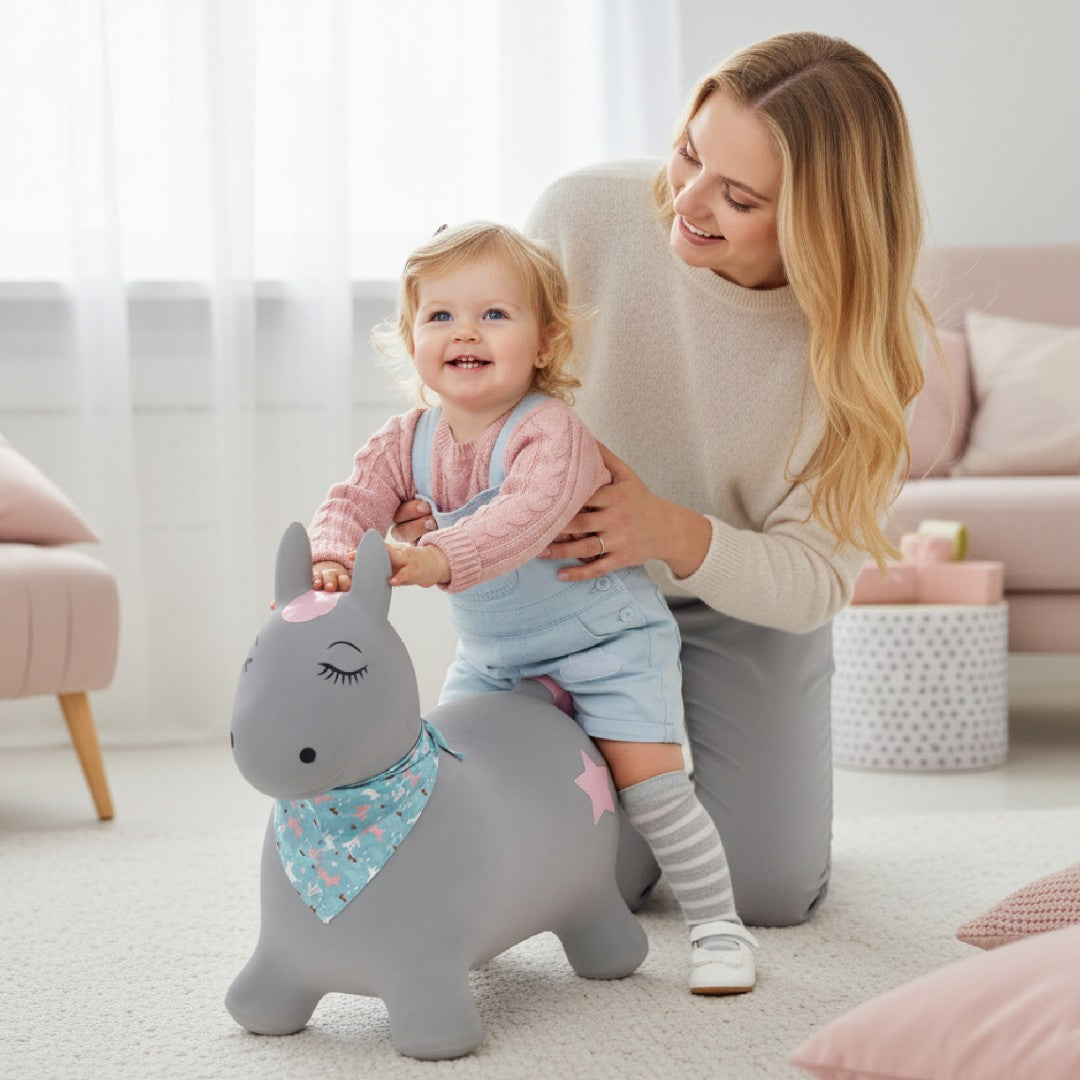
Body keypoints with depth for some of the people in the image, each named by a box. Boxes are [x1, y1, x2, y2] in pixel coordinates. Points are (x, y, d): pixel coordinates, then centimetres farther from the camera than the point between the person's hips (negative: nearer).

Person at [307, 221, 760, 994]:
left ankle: (718, 924, 3)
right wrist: (330, 558, -41)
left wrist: (440, 558, -60)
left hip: (603, 636, -6)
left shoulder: (550, 431, -27)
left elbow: (529, 514, -45)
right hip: (492, 654, 6)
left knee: (649, 780, -13)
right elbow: (353, 502, -17)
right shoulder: (407, 443, -6)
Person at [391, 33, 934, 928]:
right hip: (573, 587, 0)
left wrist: (678, 535, -43)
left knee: (769, 893, -5)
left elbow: (815, 578, -23)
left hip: (745, 606, 0)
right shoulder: (585, 215, -26)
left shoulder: (879, 342, -25)